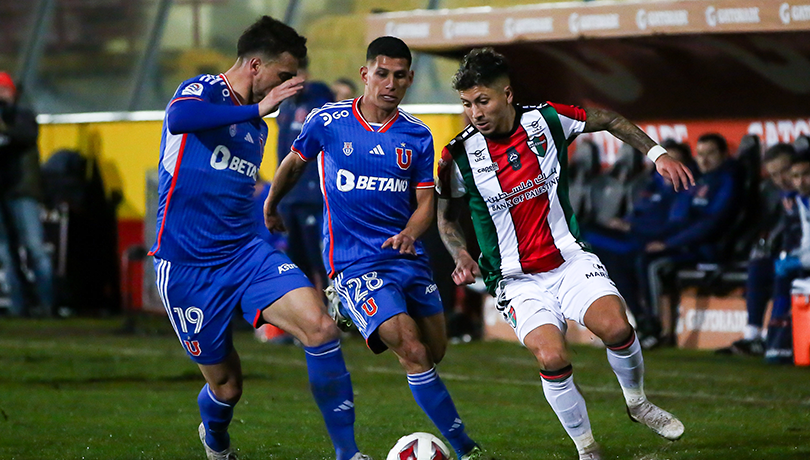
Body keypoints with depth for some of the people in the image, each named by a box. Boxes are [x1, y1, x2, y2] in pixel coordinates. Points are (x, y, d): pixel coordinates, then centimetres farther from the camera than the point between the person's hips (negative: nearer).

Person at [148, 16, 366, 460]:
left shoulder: (257, 125, 17)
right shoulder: (204, 91, -9)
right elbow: (179, 118, -35)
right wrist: (258, 109, -30)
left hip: (245, 253, 6)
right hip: (188, 268, -6)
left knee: (320, 327, -19)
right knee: (225, 385, 3)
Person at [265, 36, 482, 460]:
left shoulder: (417, 136, 3)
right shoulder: (327, 122, -4)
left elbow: (425, 201, 5)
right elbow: (294, 162, 14)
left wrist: (410, 232, -16)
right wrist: (271, 206, 27)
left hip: (407, 256, 5)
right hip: (355, 262, -5)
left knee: (435, 353, 7)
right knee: (414, 353, -18)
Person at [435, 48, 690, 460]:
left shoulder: (547, 120, -6)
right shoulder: (459, 156, -10)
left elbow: (608, 120, 12)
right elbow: (446, 215, 6)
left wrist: (656, 153, 6)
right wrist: (462, 257, -10)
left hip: (569, 258, 1)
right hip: (518, 280, -1)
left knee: (614, 326, -23)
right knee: (551, 358, -23)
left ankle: (637, 403, 8)